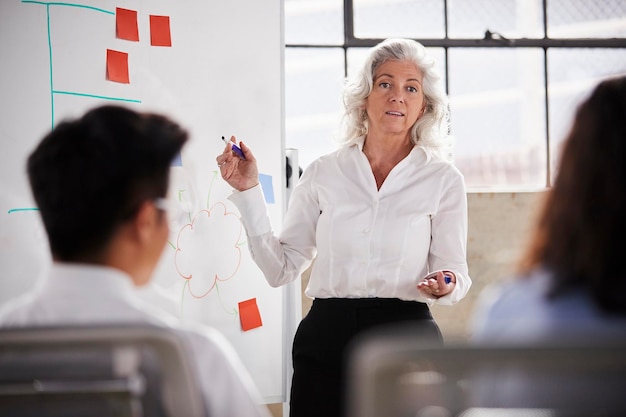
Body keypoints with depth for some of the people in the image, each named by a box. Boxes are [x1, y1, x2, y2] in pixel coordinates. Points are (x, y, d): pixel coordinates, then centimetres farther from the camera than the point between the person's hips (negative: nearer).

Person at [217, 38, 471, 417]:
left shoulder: (442, 179, 3)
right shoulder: (324, 173, 6)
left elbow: (455, 272, 3)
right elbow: (281, 268, 3)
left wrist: (444, 285, -20)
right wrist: (249, 191, -2)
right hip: (326, 339, 1)